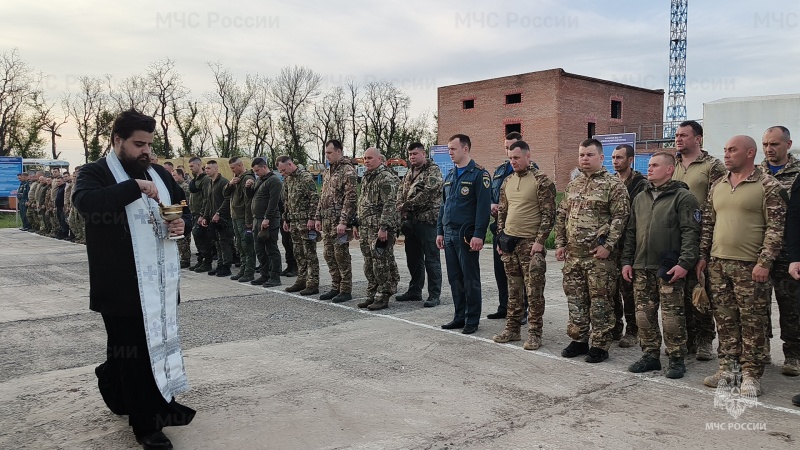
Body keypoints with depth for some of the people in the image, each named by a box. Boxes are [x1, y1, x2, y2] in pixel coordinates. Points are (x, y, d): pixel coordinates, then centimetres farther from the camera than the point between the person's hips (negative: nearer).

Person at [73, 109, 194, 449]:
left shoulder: (159, 173, 13)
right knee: (133, 351, 1)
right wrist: (135, 186, -29)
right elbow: (84, 201, -28)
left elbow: (183, 204, 23)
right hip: (123, 286, -6)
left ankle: (161, 404, 34)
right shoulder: (96, 172, -6)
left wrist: (182, 222, 1)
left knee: (161, 342, 15)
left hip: (160, 282, 6)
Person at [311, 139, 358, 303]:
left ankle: (346, 290, 6)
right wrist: (317, 217, 15)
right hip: (326, 221, 8)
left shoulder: (348, 171, -10)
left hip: (339, 221, -8)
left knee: (341, 255, -3)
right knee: (329, 255, 11)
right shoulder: (327, 171, 17)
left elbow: (350, 198, -17)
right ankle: (335, 287, 21)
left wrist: (343, 222, -22)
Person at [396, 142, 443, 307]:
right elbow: (401, 192, 16)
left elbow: (428, 192, -17)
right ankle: (414, 291, 26)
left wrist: (408, 204, -13)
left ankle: (434, 295, 2)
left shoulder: (433, 170, -6)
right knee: (413, 258, 14)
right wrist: (401, 208, -3)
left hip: (427, 219, -8)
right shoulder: (409, 173, 18)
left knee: (431, 259, -4)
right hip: (411, 220, 8)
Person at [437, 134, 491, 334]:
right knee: (454, 278, 11)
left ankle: (472, 320, 10)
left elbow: (484, 206, -14)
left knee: (470, 279, 1)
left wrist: (478, 235, -19)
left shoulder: (478, 174, -8)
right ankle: (459, 316, 21)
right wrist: (440, 231, 14)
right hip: (449, 234, 7)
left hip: (466, 235, -7)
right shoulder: (450, 174, 16)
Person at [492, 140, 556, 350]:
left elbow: (548, 214, -11)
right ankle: (512, 329, 22)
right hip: (509, 242, 6)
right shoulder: (507, 181, 12)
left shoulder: (541, 180, -8)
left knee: (534, 292, 0)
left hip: (531, 244, -6)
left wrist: (539, 241, -16)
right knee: (513, 290, 13)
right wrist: (500, 238, 12)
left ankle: (534, 334, 9)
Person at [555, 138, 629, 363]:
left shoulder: (613, 184, -6)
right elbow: (562, 215, 18)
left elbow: (620, 217, -12)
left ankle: (600, 346, 11)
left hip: (599, 255, -6)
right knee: (575, 298, 12)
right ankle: (578, 340, 24)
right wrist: (560, 243, 11)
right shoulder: (573, 185, 14)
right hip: (573, 254, 6)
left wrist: (607, 245, -17)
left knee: (600, 300, 1)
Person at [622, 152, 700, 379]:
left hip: (669, 268, -6)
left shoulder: (683, 197, -4)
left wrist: (684, 263, -18)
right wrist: (627, 261, 12)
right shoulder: (640, 198, 16)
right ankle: (650, 355, 21)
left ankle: (676, 359, 11)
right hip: (641, 267, 6)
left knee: (672, 316, -1)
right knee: (644, 314, 9)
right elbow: (631, 232, 18)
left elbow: (691, 233, -11)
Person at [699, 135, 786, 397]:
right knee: (725, 320, 11)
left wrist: (764, 262, -16)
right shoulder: (717, 186, 13)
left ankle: (751, 375, 9)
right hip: (717, 264, 6)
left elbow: (776, 228, -10)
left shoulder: (768, 186, -5)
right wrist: (703, 255, 11)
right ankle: (726, 368, 21)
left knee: (753, 322, 1)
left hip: (749, 266, -6)